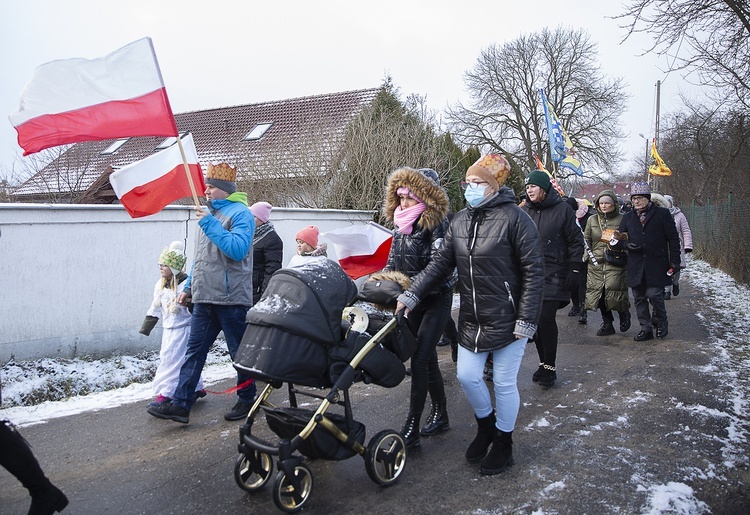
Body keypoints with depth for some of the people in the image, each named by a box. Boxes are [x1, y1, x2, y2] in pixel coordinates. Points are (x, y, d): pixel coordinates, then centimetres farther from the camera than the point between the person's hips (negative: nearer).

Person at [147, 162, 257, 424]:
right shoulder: (209, 213, 18)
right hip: (203, 298, 8)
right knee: (194, 351, 6)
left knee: (239, 352, 5)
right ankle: (180, 404, 9)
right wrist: (189, 287, 20)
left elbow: (238, 249, -24)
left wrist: (210, 225, -22)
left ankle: (247, 399, 20)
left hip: (231, 298, -8)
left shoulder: (240, 213, -8)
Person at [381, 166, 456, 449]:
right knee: (427, 358, 14)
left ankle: (411, 429, -6)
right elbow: (392, 264, 13)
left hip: (436, 301, -7)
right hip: (413, 301, 7)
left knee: (419, 359, -12)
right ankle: (440, 414, 30)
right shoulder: (401, 226, 7)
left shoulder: (437, 226, -16)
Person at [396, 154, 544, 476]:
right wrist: (412, 295, -4)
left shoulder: (514, 218, -13)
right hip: (471, 319, 6)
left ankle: (503, 443, 29)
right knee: (467, 376, 11)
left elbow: (533, 271, -14)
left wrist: (527, 320, -17)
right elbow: (441, 264, 6)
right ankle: (485, 425, 39)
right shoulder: (460, 221, 6)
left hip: (507, 320, -6)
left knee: (504, 383, 7)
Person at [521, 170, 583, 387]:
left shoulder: (562, 209, -2)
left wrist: (574, 270, -6)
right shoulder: (525, 211, 9)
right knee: (535, 319, 6)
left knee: (546, 318, -11)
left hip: (553, 274, -4)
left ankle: (550, 366, 4)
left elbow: (576, 241, -1)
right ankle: (543, 362, 21)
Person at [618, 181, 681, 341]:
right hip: (636, 266, 4)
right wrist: (628, 245, -6)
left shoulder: (662, 214, 2)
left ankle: (660, 322, 15)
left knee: (654, 294, -11)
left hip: (656, 264, -4)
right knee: (639, 298, 5)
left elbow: (673, 238, 2)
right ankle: (646, 329, 16)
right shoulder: (627, 217, 13)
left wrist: (674, 261, -4)